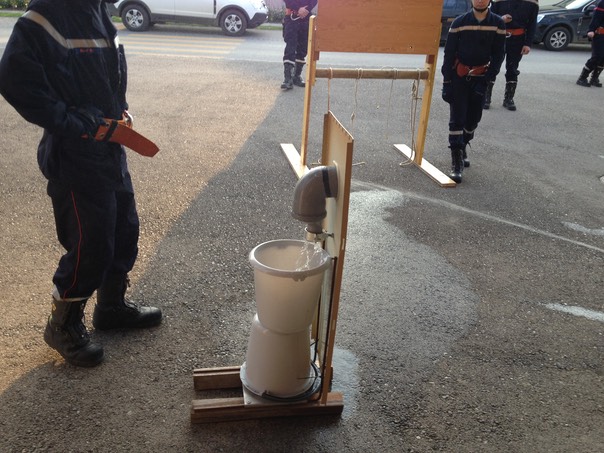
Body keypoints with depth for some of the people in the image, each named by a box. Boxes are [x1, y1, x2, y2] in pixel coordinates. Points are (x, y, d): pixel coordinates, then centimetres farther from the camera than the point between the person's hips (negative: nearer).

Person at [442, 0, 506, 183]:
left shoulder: (498, 24, -3)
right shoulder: (459, 22, -7)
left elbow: (498, 55, -2)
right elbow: (449, 53, -5)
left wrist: (486, 80, -10)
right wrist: (446, 82, -8)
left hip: (480, 78, 2)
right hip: (459, 77, -2)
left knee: (473, 118, 10)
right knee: (457, 118, -9)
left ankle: (462, 147, 34)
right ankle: (457, 160, -6)